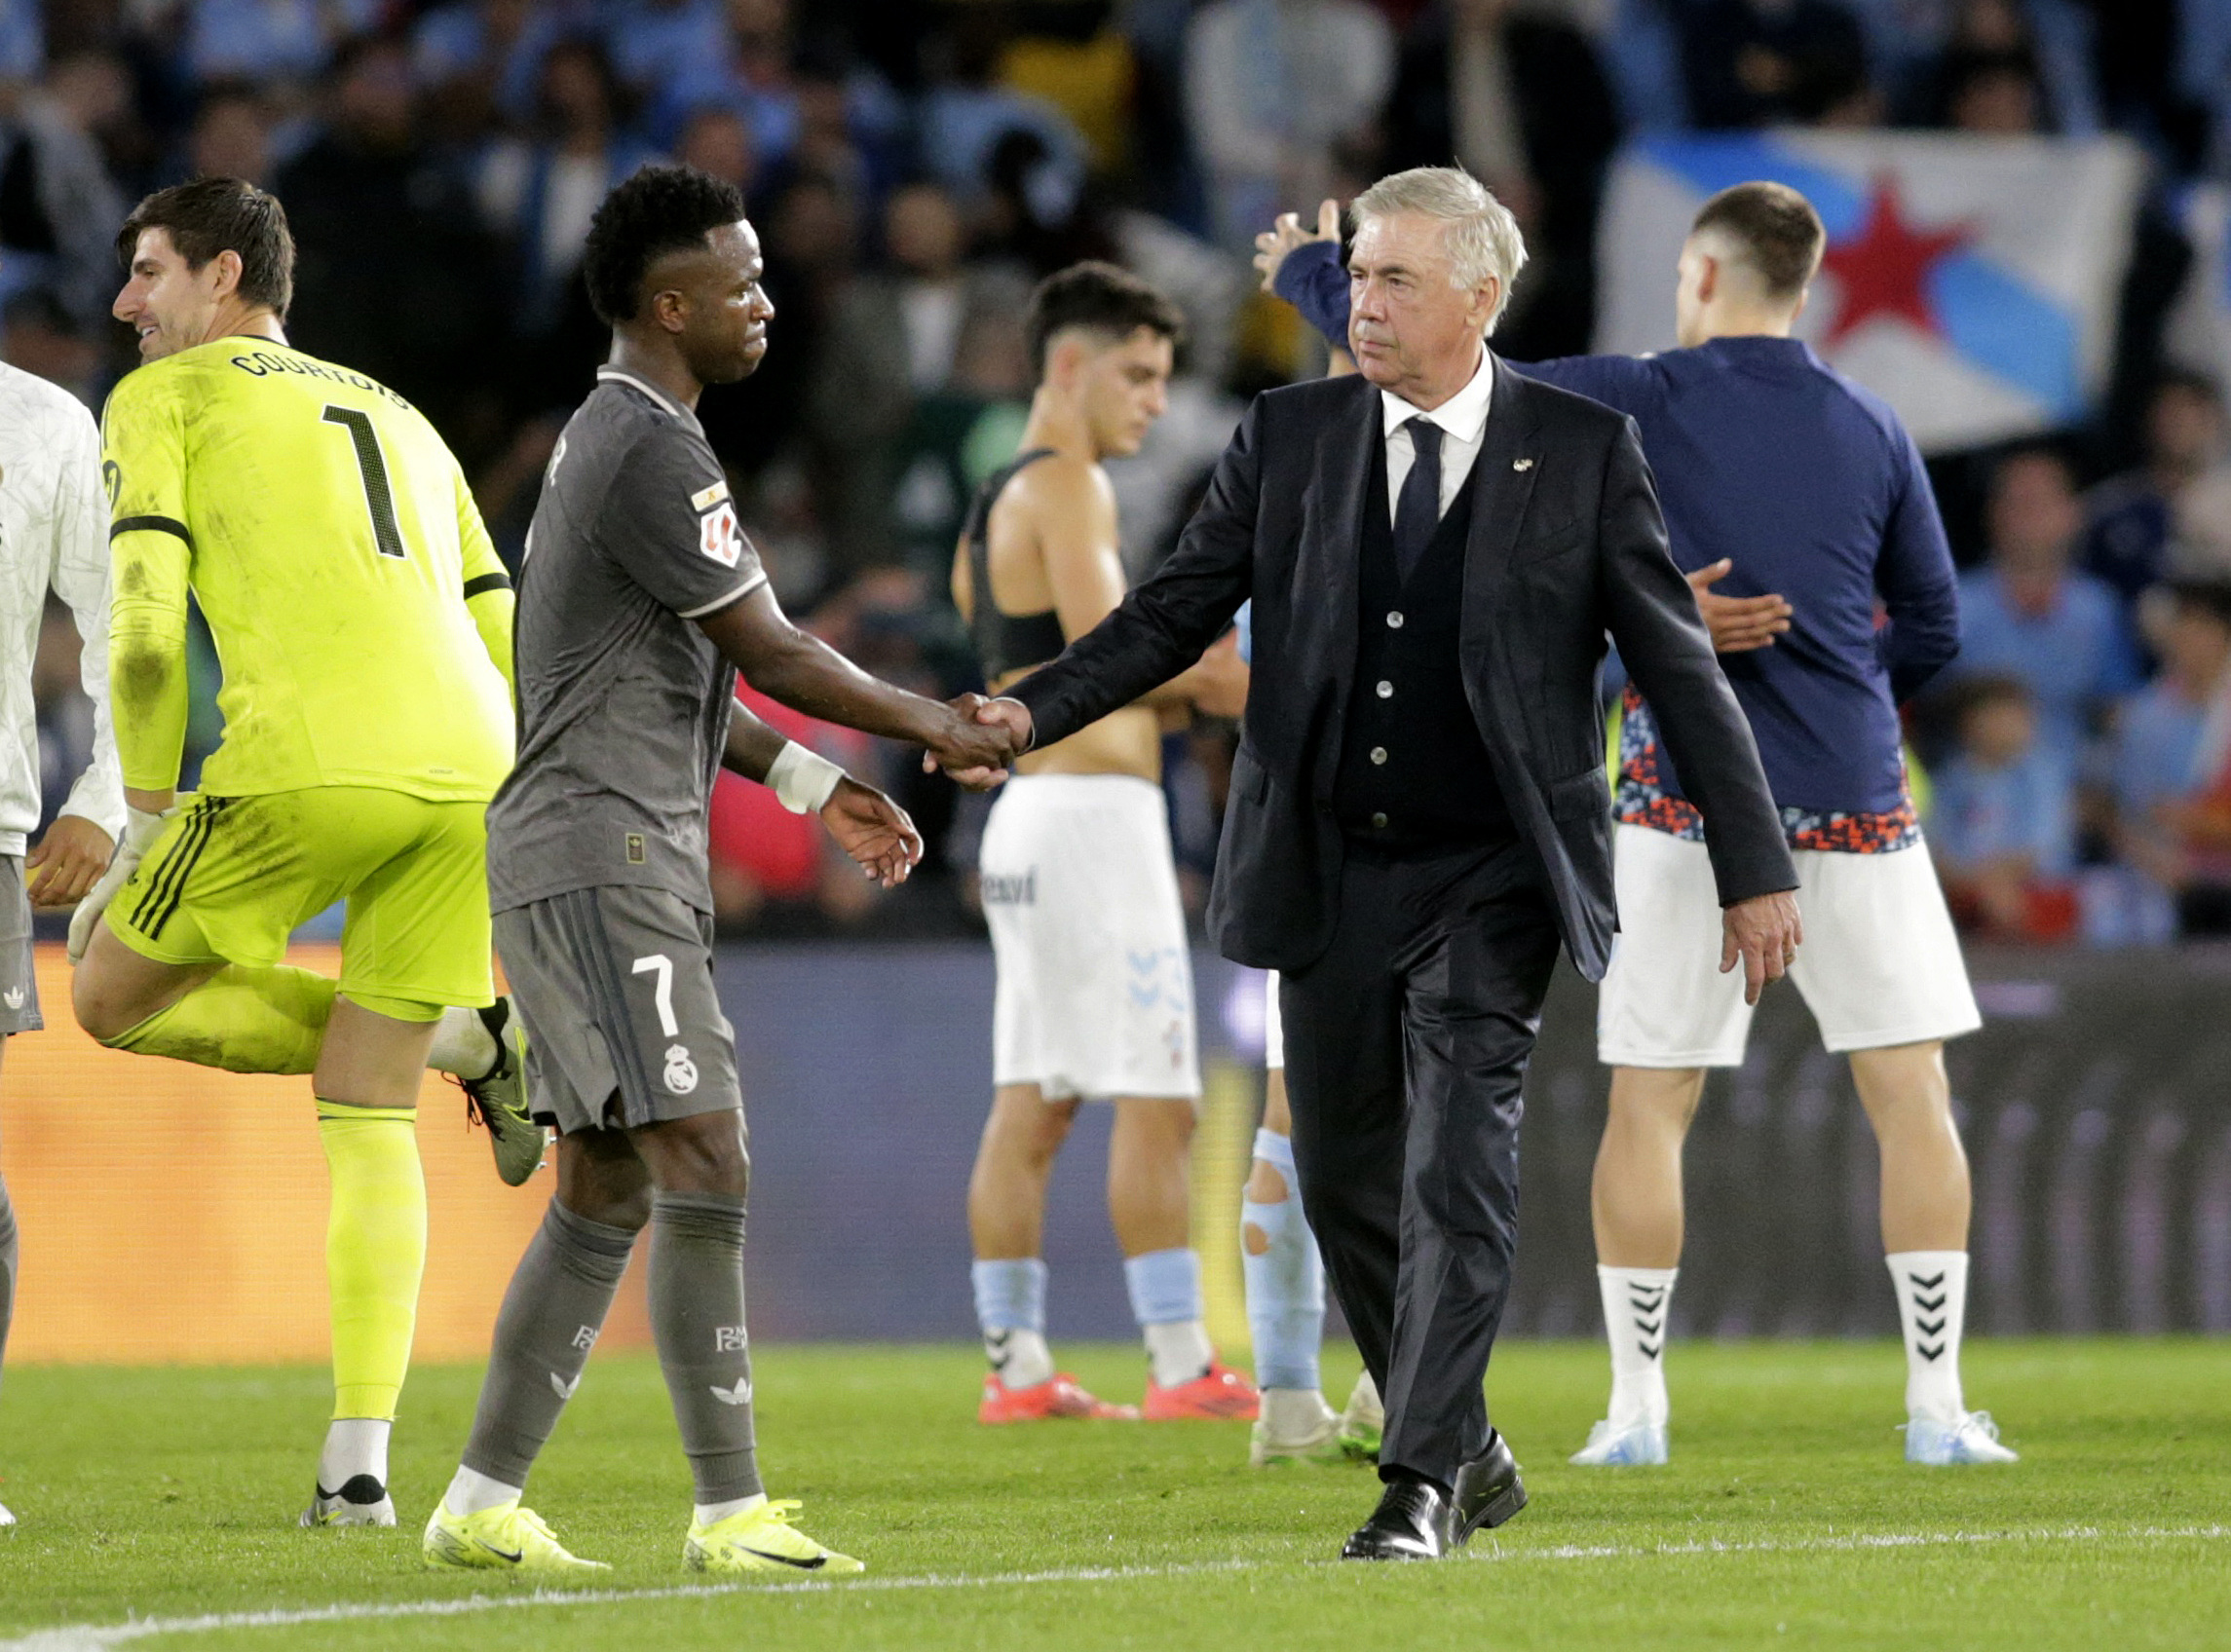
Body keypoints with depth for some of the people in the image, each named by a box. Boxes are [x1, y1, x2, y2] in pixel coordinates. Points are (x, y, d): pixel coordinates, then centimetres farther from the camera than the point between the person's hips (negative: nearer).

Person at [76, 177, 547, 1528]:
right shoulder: (399, 420, 31)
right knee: (367, 1112, 12)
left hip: (305, 759, -6)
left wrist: (145, 828, 7)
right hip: (471, 770, 6)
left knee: (112, 995, 14)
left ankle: (471, 1047, 4)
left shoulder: (166, 397, 13)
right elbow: (513, 654, 26)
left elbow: (146, 627, -1)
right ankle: (360, 1462, 1)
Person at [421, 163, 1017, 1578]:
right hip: (604, 858, -11)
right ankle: (732, 1512, -16)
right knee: (703, 1167, -13)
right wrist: (939, 729, 0)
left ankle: (483, 1503, 13)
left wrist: (815, 784, 23)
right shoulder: (653, 452, -14)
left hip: (617, 861, 11)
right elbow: (773, 655, -13)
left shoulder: (613, 437, 19)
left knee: (606, 1189, 11)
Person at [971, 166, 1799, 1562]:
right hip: (1331, 873, 4)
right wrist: (1031, 712, -10)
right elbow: (1175, 613, 6)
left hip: (1492, 877, -4)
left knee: (1458, 1165, -16)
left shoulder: (1583, 449, -2)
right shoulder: (1290, 438, 5)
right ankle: (1469, 1452, 26)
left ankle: (1422, 1483, -16)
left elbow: (1678, 663, 0)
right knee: (1346, 1181, 8)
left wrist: (1757, 870, -1)